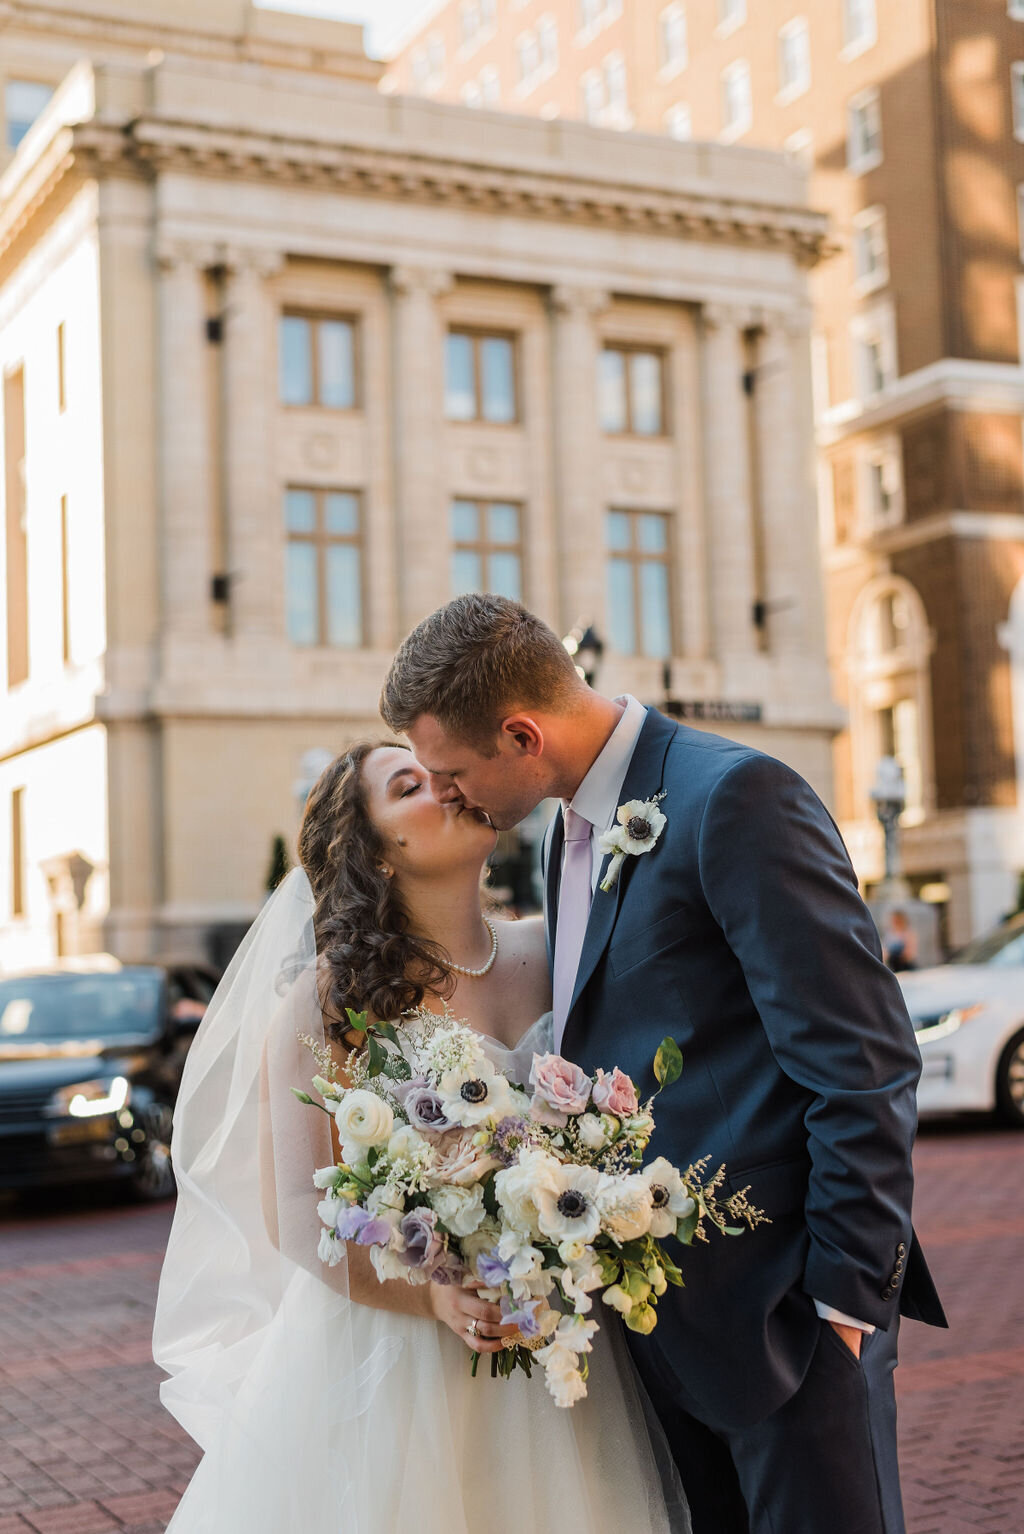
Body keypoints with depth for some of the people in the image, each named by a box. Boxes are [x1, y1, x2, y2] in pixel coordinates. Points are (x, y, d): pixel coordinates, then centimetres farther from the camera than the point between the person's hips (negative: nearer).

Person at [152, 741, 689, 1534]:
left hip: (551, 1351, 4)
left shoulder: (546, 953, 2)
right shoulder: (330, 997, -9)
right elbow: (297, 1218, -12)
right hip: (384, 1343, -4)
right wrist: (435, 1296, -26)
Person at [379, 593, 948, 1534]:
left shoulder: (737, 800, -16)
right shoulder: (573, 833, 12)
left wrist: (848, 1290, -15)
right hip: (660, 1313, 8)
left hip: (781, 1308, -8)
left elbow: (864, 1062, -18)